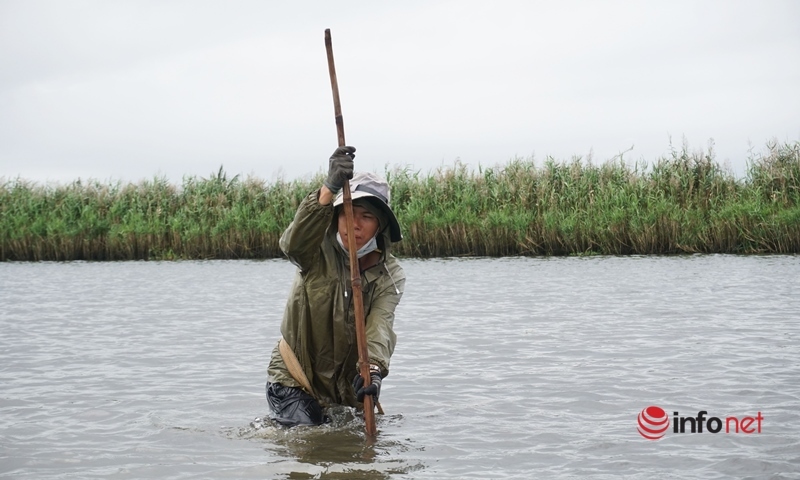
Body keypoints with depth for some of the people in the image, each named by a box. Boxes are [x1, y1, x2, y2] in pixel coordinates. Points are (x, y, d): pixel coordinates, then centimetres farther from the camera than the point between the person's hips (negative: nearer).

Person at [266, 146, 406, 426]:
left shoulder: (390, 276, -7)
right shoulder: (319, 253, -13)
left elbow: (380, 326, -23)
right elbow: (293, 243, -38)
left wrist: (373, 369, -46)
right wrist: (329, 189, -54)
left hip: (347, 384, 3)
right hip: (294, 379, -3)